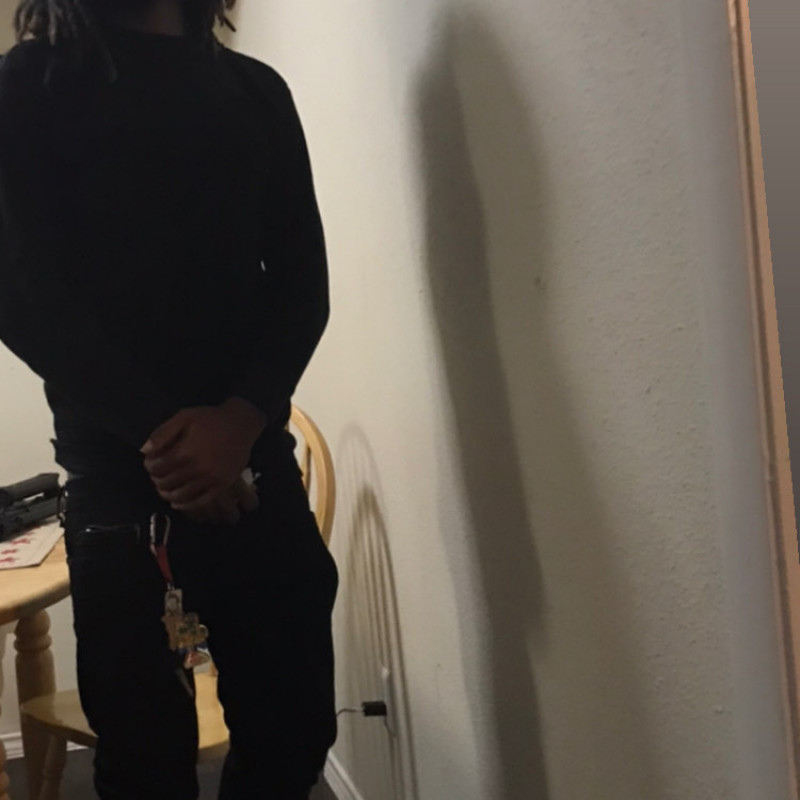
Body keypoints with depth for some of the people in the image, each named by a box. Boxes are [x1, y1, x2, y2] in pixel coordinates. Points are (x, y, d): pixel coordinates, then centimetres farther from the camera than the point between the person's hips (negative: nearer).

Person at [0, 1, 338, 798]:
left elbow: (302, 278, 7)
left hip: (253, 453, 4)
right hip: (116, 461, -3)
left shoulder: (257, 90, 15)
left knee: (294, 727, 6)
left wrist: (241, 418, -11)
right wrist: (156, 428, -14)